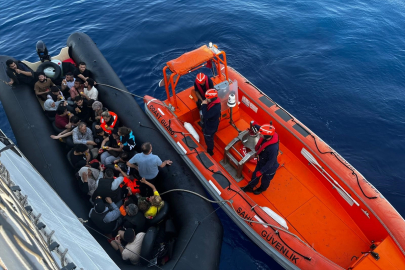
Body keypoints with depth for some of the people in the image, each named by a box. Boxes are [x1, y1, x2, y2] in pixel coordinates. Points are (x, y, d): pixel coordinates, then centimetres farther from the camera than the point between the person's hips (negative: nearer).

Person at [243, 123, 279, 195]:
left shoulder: (273, 148, -45)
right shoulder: (266, 137, -25)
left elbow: (271, 162, -31)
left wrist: (261, 171, -24)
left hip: (269, 167, -6)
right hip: (261, 162, 6)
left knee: (265, 179, 26)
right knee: (255, 175, 28)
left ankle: (262, 188, 59)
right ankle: (250, 187, 55)